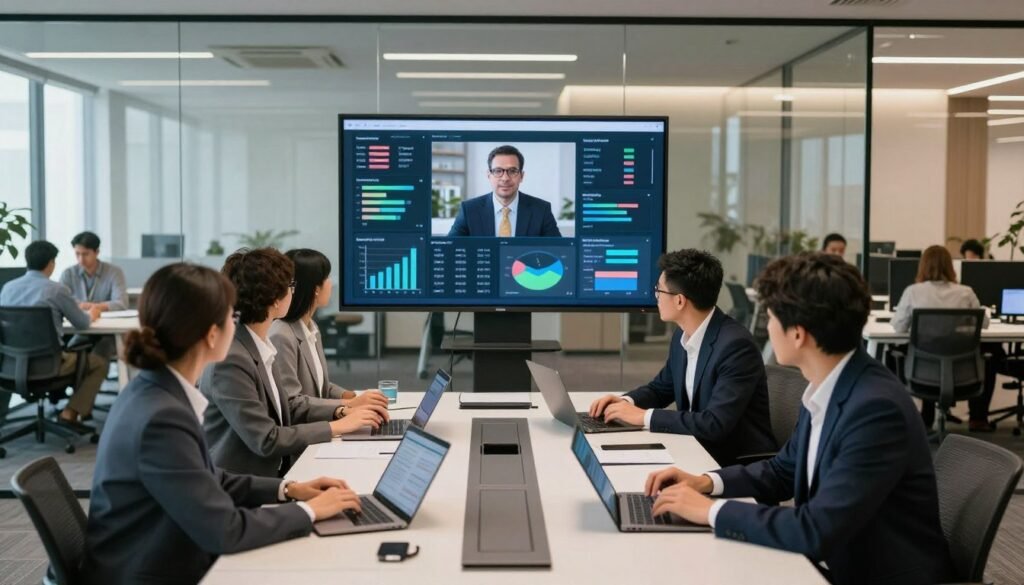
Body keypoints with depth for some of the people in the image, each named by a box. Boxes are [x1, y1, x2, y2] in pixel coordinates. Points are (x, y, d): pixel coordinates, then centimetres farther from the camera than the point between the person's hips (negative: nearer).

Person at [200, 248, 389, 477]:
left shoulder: (258, 346, 3)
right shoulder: (231, 360, -22)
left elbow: (284, 406, 12)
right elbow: (266, 440, -22)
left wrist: (342, 411, -1)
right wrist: (337, 426, -15)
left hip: (267, 476, 8)